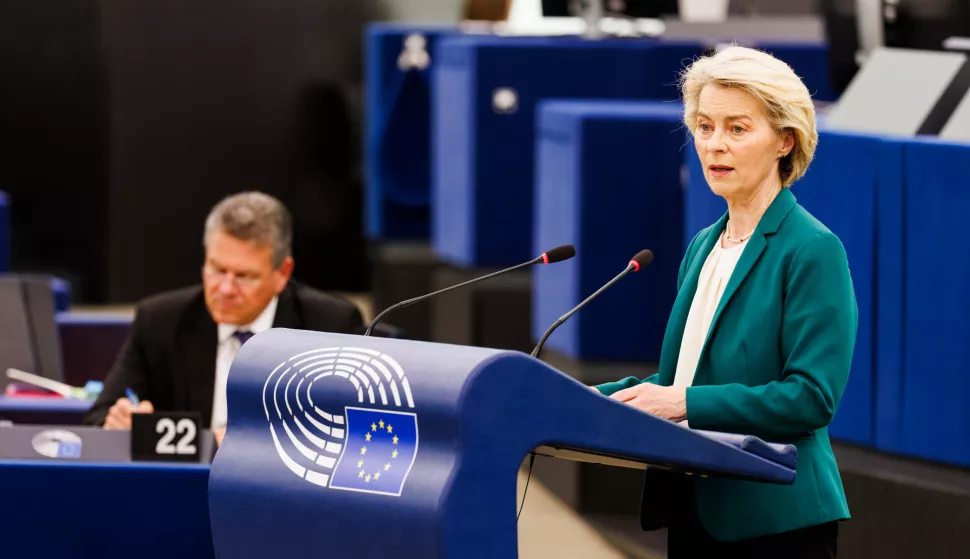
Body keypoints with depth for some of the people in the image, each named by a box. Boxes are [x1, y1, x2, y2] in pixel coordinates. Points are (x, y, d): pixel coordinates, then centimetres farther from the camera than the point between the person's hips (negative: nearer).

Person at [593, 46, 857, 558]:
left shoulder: (813, 250, -11)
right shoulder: (704, 247, 14)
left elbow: (812, 397, -19)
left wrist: (685, 402, -23)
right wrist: (598, 398, 3)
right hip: (694, 511, 8)